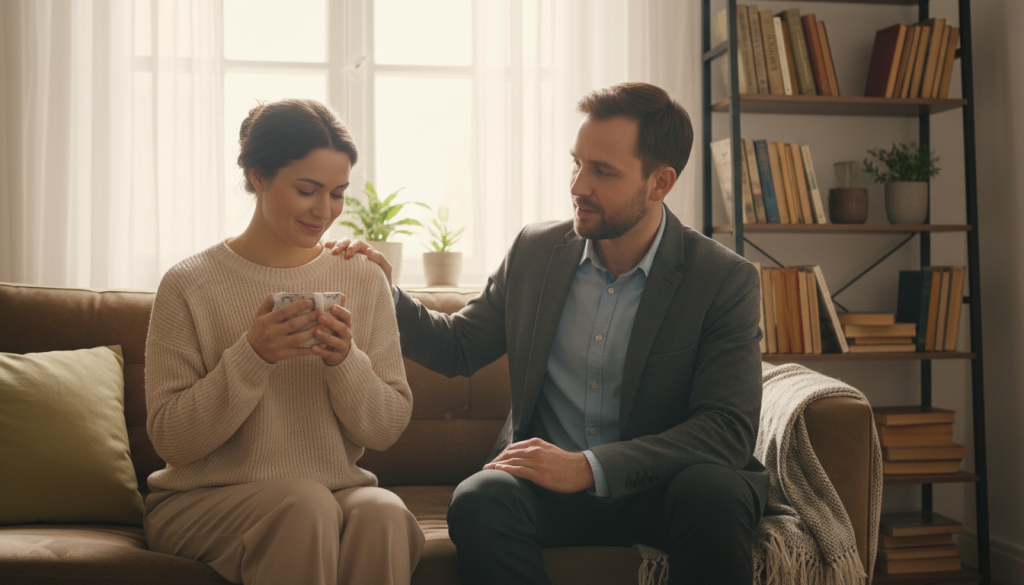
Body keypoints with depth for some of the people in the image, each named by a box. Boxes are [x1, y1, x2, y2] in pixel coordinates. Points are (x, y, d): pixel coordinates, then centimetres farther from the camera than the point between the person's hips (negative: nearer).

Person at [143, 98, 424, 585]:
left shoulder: (363, 280, 5)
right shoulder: (189, 285, -4)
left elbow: (387, 430, 3)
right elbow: (171, 442, -7)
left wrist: (346, 362, -17)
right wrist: (251, 357, -20)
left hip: (340, 489, 3)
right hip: (204, 499, -2)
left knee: (383, 513, -30)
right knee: (304, 502, -33)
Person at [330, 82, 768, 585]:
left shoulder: (726, 281, -7)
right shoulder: (534, 250, 6)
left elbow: (729, 429, -14)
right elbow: (458, 348, 14)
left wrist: (590, 467, -23)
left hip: (657, 487, -2)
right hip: (547, 482, 2)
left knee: (715, 494, -35)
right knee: (478, 500, -30)